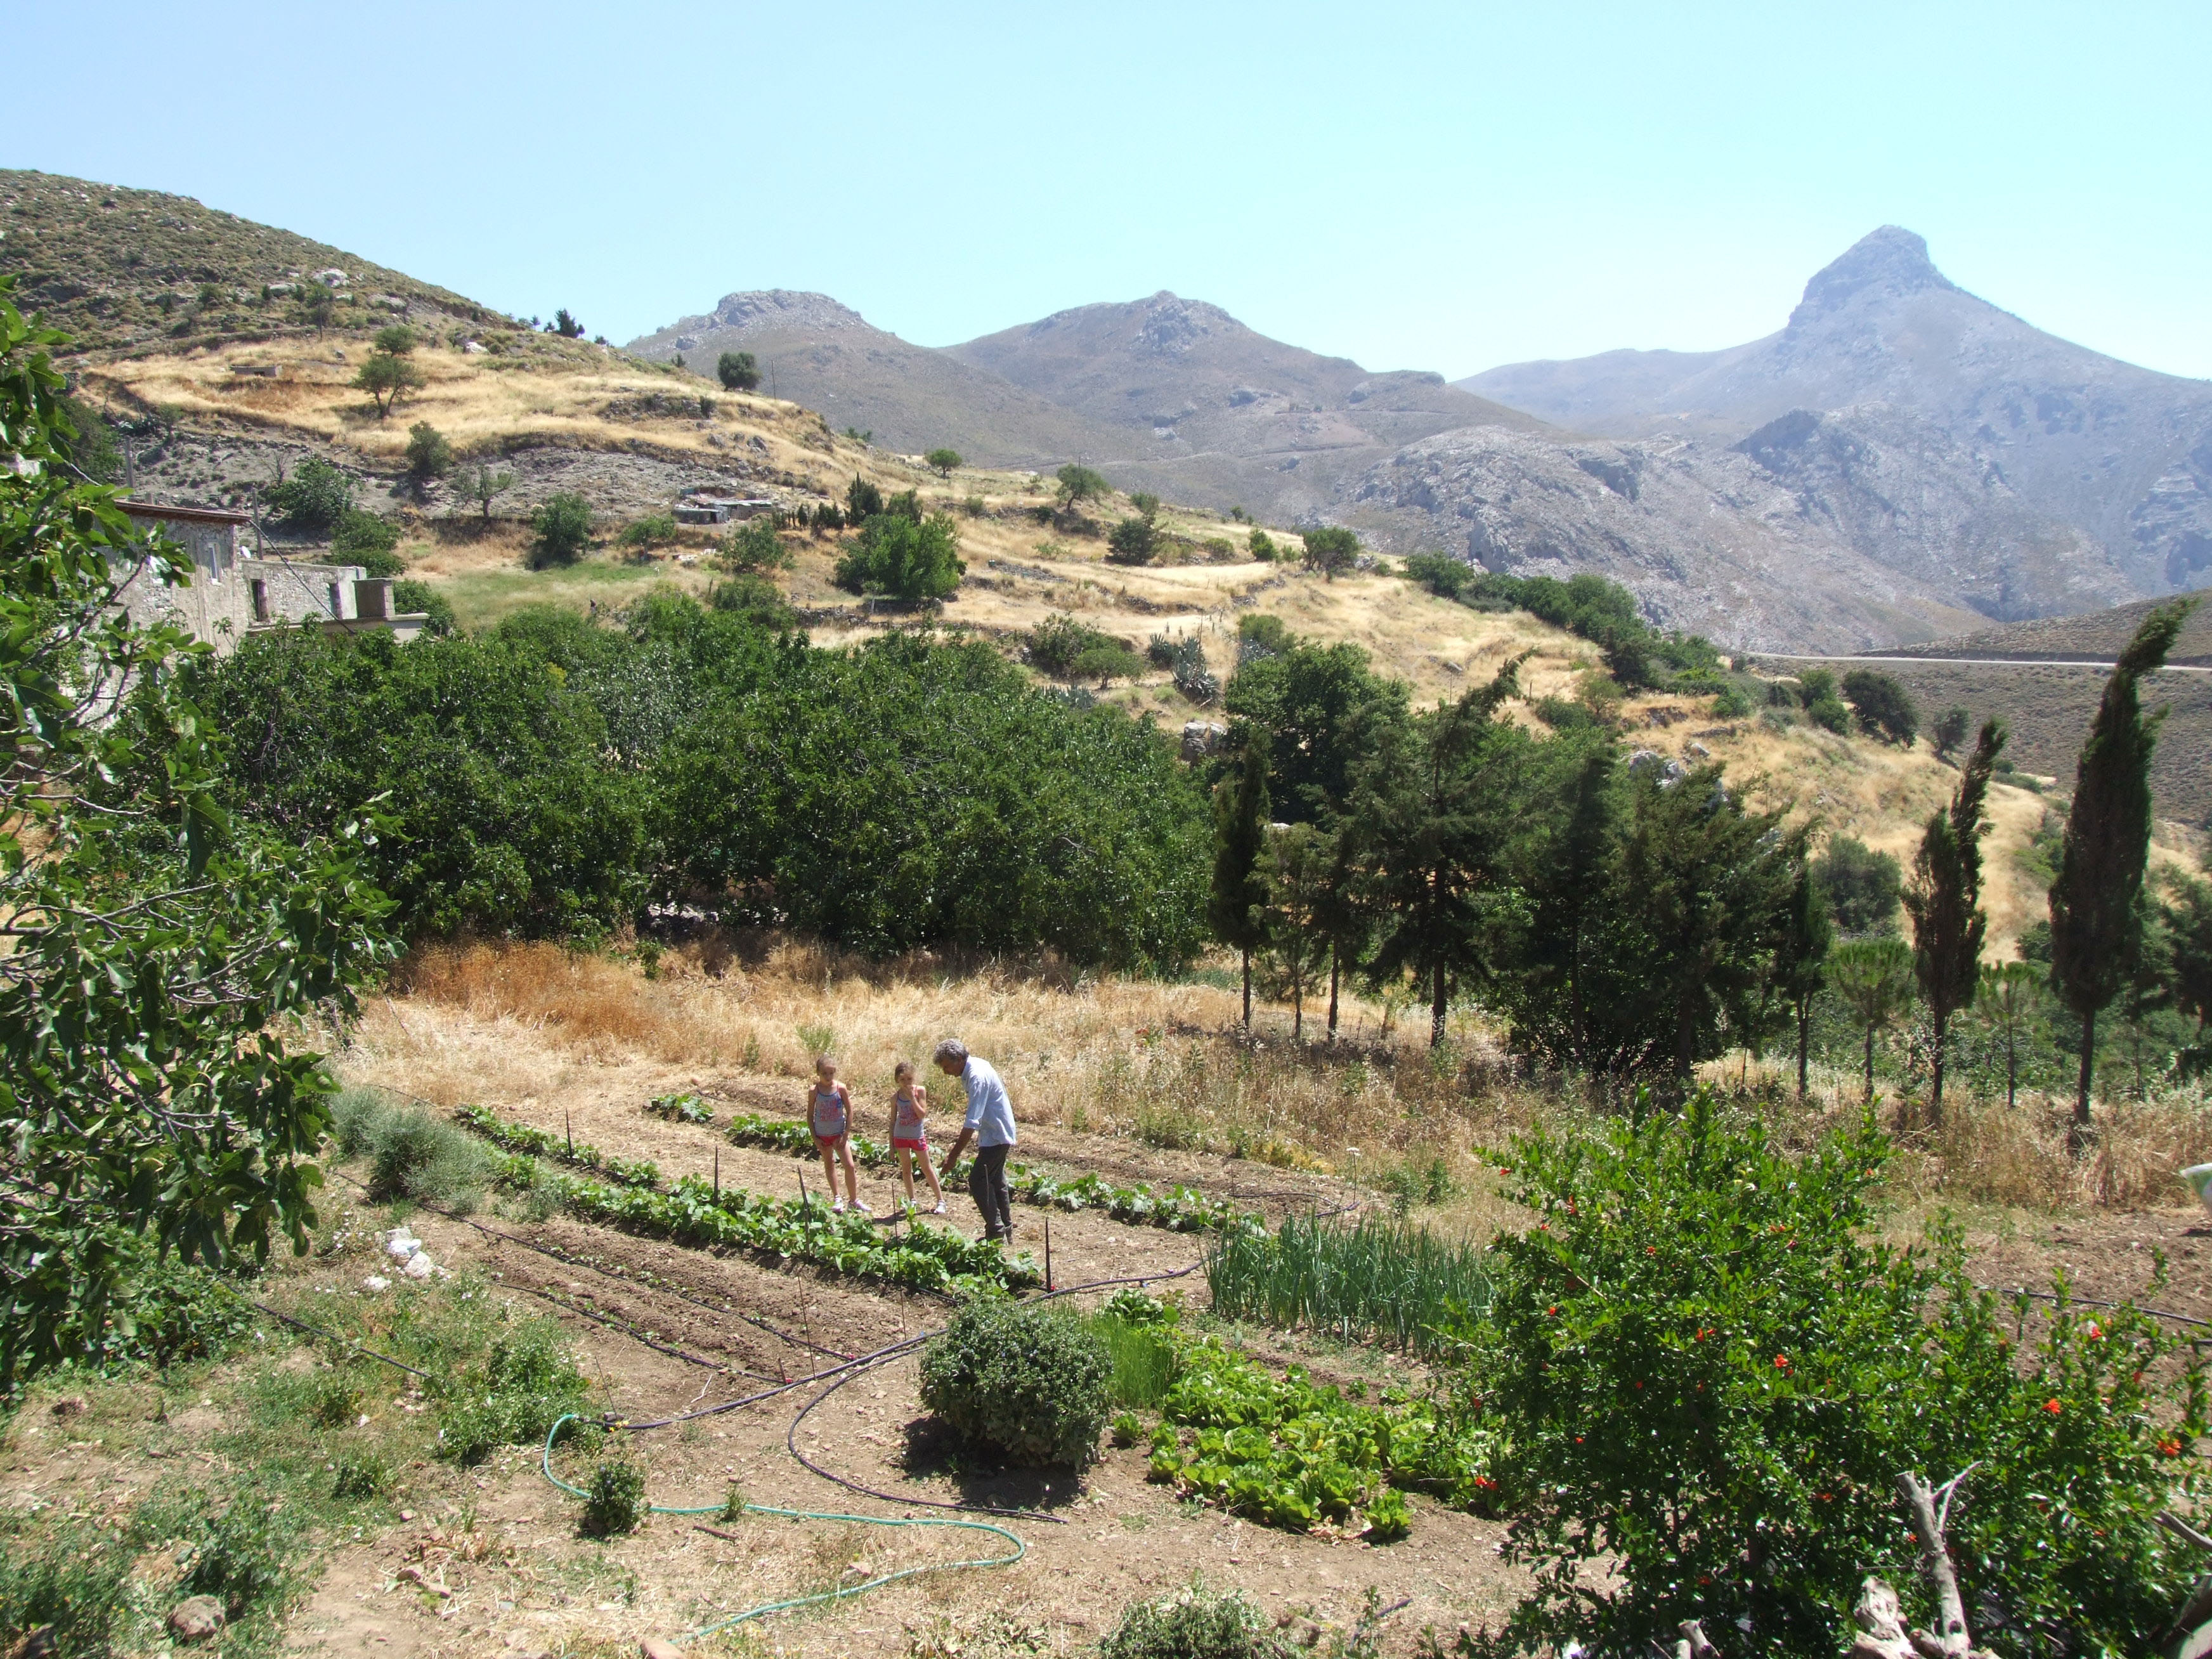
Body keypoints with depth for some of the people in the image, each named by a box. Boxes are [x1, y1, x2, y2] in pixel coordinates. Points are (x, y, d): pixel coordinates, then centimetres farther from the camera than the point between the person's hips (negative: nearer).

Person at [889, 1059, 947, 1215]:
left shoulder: (919, 1091, -9)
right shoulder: (896, 1097, -3)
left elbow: (922, 1114, -17)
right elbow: (893, 1121, 5)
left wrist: (912, 1097, -23)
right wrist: (891, 1143, 5)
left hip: (918, 1136, -2)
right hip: (901, 1136, 2)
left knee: (927, 1168, 4)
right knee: (906, 1169, 9)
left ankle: (940, 1200, 10)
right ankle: (912, 1201, 20)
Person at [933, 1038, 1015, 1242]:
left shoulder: (977, 1077, -26)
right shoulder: (977, 1066, 5)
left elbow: (972, 1122, -31)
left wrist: (954, 1155, -31)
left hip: (996, 1137, -11)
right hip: (999, 1135, 11)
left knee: (978, 1182, -9)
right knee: (996, 1181, 17)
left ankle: (996, 1231, -6)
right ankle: (1006, 1229, 26)